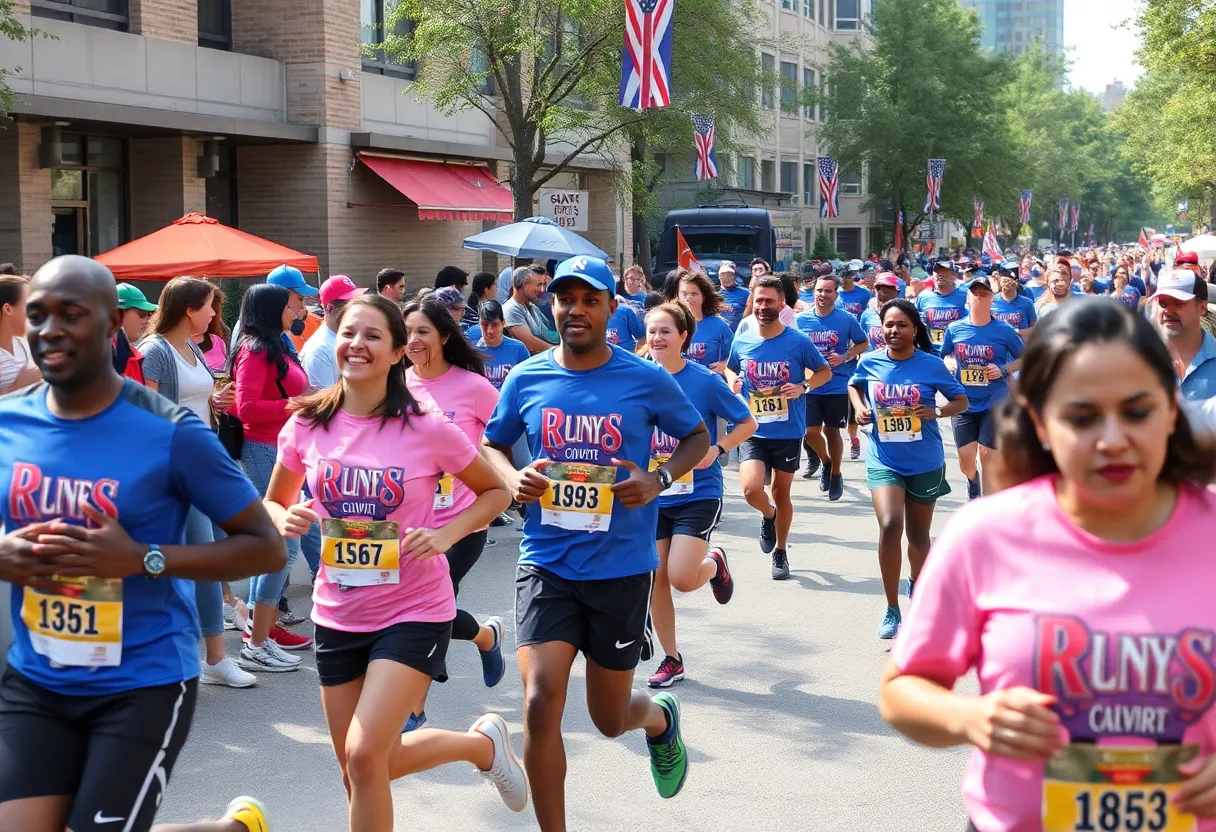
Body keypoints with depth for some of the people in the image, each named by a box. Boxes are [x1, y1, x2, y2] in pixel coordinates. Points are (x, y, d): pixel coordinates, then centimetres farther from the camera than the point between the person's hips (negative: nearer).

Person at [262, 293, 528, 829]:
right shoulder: (307, 425, -5)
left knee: (364, 756, -14)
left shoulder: (427, 428, -13)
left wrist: (447, 533, -17)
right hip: (337, 615, 5)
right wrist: (284, 520, -13)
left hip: (414, 611, -4)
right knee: (359, 770, 10)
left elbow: (494, 492, -1)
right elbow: (273, 503, 10)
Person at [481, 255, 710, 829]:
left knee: (610, 719, 12)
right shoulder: (526, 380, 0)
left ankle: (661, 718, 50)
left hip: (622, 566, -1)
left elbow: (697, 437, 10)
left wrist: (659, 480, -10)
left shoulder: (646, 381, -5)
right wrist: (513, 480, -7)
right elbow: (491, 445, 15)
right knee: (540, 703, -16)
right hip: (547, 565, 1)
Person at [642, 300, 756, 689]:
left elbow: (747, 423, -2)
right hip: (652, 496, 4)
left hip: (697, 494, -4)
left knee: (681, 578, -14)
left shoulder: (705, 381, -11)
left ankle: (714, 562, 22)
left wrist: (716, 450, -17)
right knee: (655, 579, 4)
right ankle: (671, 659, 20)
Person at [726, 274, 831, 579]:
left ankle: (780, 552, 33)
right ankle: (769, 515, 18)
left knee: (781, 492, 12)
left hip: (788, 432, -1)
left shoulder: (799, 342, -8)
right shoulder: (741, 342, -1)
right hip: (753, 431, 1)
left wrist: (804, 386, -15)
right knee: (751, 489, -19)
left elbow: (825, 372, 4)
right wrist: (733, 381, -4)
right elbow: (730, 368, 19)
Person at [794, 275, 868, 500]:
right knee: (811, 431, -3)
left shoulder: (847, 319, -7)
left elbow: (863, 344, 3)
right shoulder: (801, 319, -1)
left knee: (832, 430, 6)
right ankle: (825, 462, 28)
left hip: (838, 386, -2)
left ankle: (835, 475, 25)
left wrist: (844, 357, -13)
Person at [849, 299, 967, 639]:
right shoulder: (869, 362, -3)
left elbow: (961, 400, 2)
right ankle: (892, 610, -11)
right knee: (890, 525, -22)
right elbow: (854, 386, 19)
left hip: (924, 462, 0)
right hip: (883, 461, 0)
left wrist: (937, 412, -17)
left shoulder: (932, 365, -8)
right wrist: (859, 407, -2)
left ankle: (917, 585, 47)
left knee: (918, 535, 13)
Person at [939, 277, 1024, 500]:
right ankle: (973, 481, 37)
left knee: (987, 455, -2)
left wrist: (1003, 369, -11)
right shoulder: (955, 329, 2)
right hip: (963, 403, 2)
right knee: (965, 456, 1)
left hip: (994, 403, -2)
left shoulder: (1004, 330, -4)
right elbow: (945, 356, 16)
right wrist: (950, 364, -6)